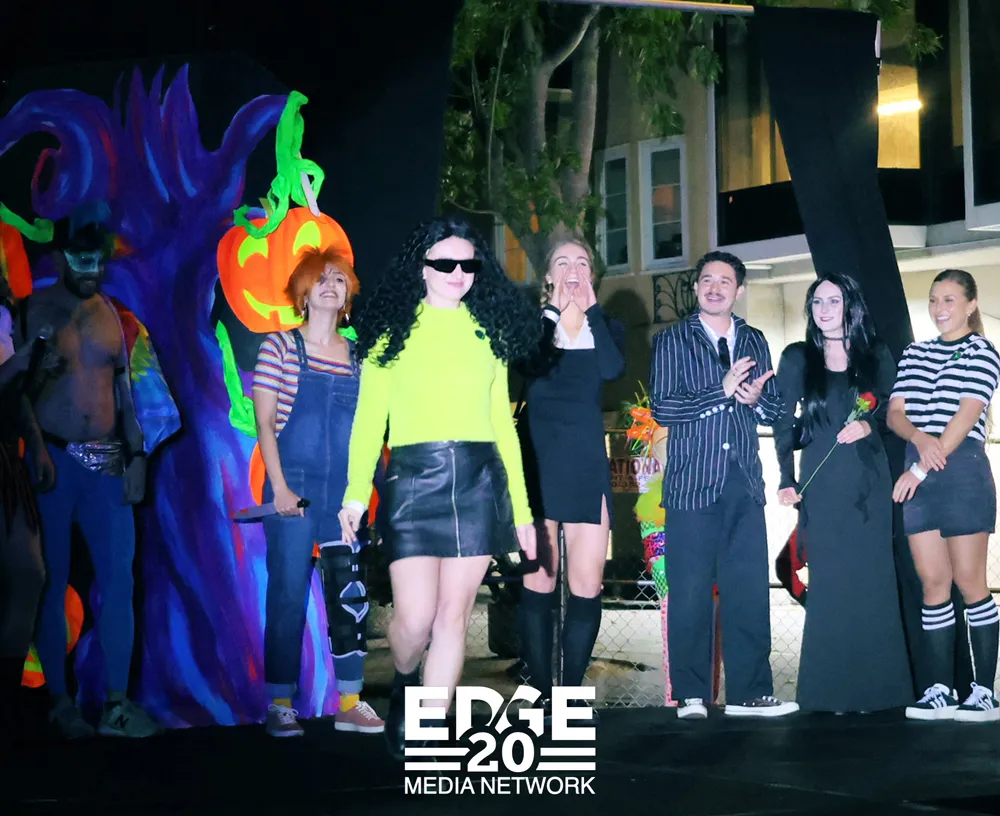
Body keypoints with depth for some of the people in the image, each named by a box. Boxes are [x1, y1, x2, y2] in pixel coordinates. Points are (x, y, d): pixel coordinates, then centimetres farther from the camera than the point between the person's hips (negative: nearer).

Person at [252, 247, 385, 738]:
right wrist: (279, 488, -12)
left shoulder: (357, 357, 11)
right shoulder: (280, 348, 1)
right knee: (289, 595, -2)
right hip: (293, 488, -4)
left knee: (351, 592, 2)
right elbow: (264, 422, -3)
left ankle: (350, 703, 8)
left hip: (344, 492, 4)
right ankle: (280, 704, 6)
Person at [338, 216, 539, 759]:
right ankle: (404, 685, 23)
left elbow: (503, 423, 15)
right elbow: (369, 418, 1)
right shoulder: (394, 328, 6)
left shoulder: (487, 330, 15)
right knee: (416, 616, -9)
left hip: (479, 481, 3)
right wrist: (356, 492, -11)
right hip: (413, 480, -3)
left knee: (454, 613, 2)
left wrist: (521, 508, 10)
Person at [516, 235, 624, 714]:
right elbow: (522, 368, -11)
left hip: (587, 467, 1)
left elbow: (612, 369, -9)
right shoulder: (533, 323, 9)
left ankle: (571, 691, 5)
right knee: (537, 583, -2)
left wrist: (592, 308, -6)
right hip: (536, 463, -1)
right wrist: (556, 311, -9)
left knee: (587, 588, -3)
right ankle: (542, 692, 5)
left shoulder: (604, 327, 13)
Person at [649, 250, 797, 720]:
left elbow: (776, 412, 16)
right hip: (691, 484, -3)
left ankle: (748, 692, 6)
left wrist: (754, 399, -6)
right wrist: (723, 391, -14)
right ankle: (691, 695, 4)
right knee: (690, 592, -3)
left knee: (749, 588, 0)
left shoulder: (754, 342, 16)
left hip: (744, 484, 3)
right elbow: (662, 408, -8)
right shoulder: (672, 341, 4)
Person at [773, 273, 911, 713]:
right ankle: (830, 690, 4)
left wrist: (869, 425, -10)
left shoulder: (877, 356, 6)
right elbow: (784, 424, 5)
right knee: (828, 582, -1)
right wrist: (787, 480, -4)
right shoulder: (797, 359, 5)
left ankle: (874, 686, 7)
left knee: (871, 579, 0)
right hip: (820, 483, 0)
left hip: (868, 481, 1)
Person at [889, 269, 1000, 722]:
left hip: (962, 469, -5)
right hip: (918, 475, 5)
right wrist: (919, 437, -14)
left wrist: (920, 469, -16)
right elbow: (895, 414, 9)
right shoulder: (914, 354, 17)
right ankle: (940, 690, 7)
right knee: (933, 583, 4)